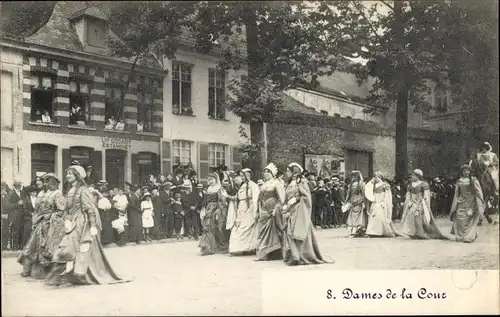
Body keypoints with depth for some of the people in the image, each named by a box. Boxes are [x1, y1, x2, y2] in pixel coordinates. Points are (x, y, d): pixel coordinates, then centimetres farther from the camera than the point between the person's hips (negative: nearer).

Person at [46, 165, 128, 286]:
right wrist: (67, 220, -3)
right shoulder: (70, 192, 15)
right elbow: (67, 209, 16)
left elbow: (90, 209, -14)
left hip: (83, 224, -7)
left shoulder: (83, 190, -9)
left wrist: (93, 226, -19)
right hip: (73, 224, 7)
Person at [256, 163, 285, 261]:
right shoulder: (264, 184, 15)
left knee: (271, 231, -4)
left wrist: (276, 209, -18)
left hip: (272, 210, -7)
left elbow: (281, 199, -12)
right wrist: (260, 210, 13)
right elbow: (260, 198, 21)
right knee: (264, 231, 6)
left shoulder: (276, 183, -6)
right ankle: (263, 254, 11)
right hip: (264, 211, 7)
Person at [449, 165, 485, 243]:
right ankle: (460, 237, 7)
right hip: (462, 203, 2)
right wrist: (456, 204, 10)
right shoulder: (459, 181, 10)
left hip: (471, 203, -2)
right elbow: (456, 194, 13)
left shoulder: (473, 180, 1)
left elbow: (478, 192, -1)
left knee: (470, 220, -4)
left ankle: (469, 237, 2)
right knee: (460, 220, -2)